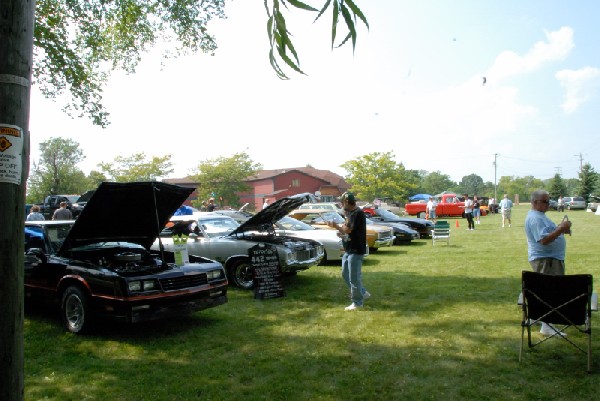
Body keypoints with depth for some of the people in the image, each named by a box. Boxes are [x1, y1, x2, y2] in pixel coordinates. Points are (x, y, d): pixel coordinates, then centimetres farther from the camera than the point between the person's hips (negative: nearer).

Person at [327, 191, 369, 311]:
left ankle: (357, 302, 12)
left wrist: (336, 225, -10)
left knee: (354, 277, -1)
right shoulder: (351, 213, 12)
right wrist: (342, 234, 0)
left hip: (356, 251, -10)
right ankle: (363, 293, 29)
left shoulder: (358, 213, -19)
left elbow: (348, 229, -26)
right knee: (345, 274, 18)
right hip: (349, 250, 10)